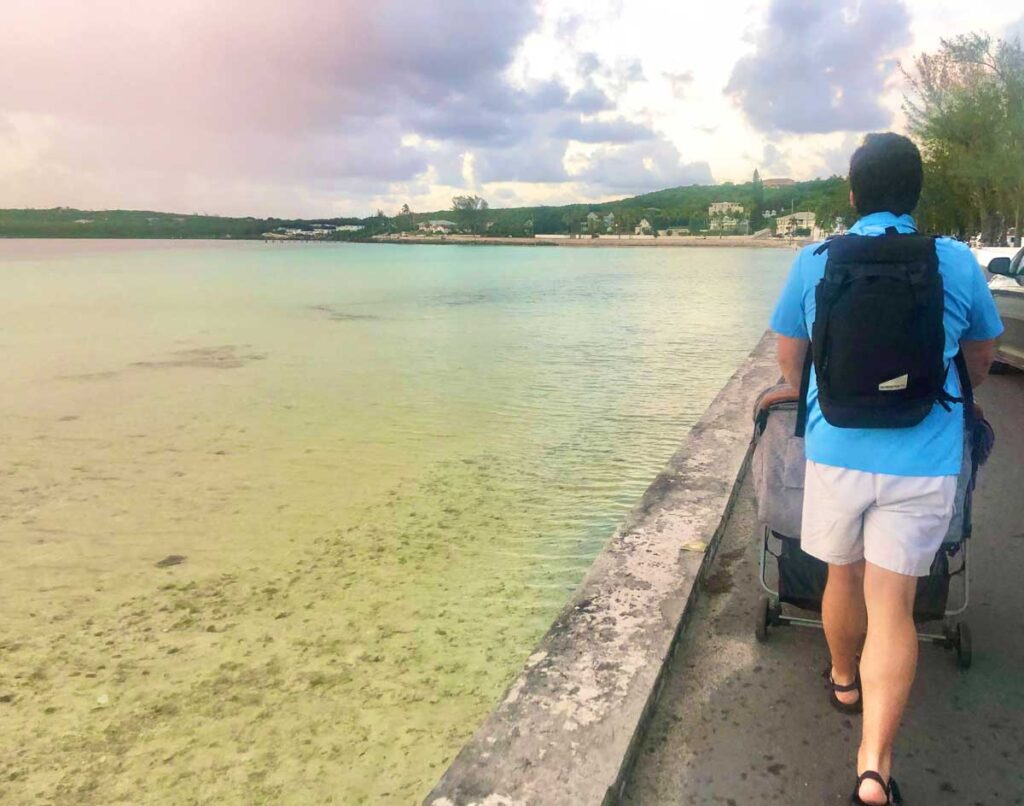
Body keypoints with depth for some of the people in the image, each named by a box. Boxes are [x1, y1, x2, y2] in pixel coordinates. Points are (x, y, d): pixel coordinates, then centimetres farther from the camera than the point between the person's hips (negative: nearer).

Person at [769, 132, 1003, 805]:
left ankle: (845, 681, 44)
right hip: (924, 460, 0)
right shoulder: (958, 264, -1)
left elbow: (790, 362, 9)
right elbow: (981, 360, 15)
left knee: (844, 575, 21)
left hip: (836, 451, 1)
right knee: (893, 602, 3)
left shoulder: (814, 263, -1)